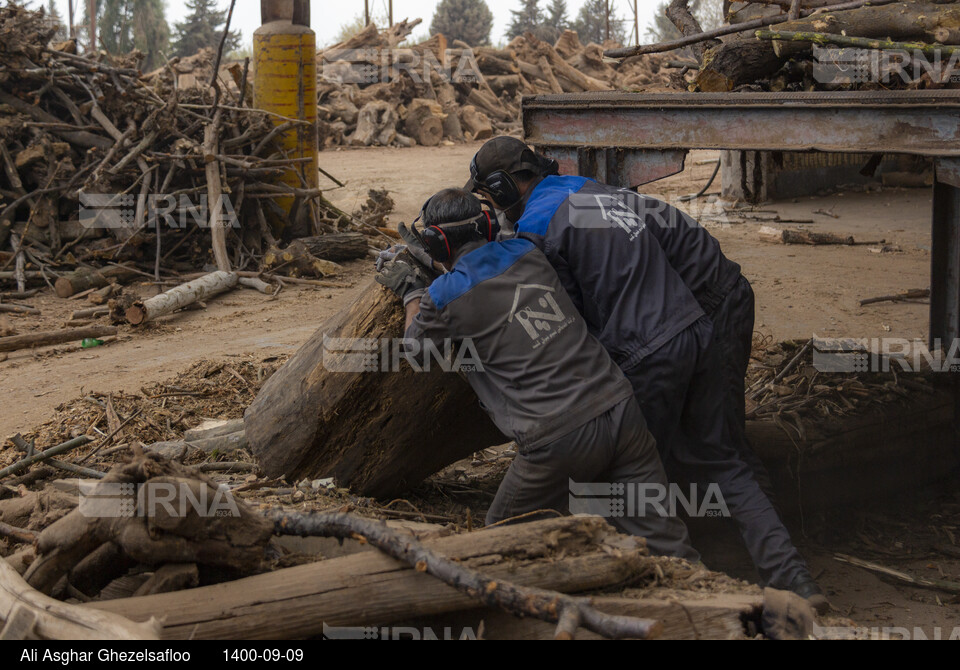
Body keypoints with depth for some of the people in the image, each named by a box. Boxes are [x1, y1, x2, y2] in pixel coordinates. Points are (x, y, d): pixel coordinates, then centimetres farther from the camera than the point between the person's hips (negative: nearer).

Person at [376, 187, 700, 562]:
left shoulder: (447, 296, -1)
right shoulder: (529, 255, 14)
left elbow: (418, 345, 22)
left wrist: (411, 291, 38)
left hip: (558, 440, -5)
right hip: (619, 408, 5)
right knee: (663, 544, 6)